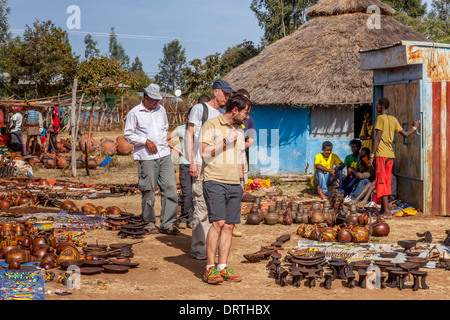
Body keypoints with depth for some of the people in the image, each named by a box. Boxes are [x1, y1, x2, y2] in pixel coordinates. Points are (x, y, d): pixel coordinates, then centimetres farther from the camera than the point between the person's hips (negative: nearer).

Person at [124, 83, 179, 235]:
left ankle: (168, 224, 2)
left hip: (164, 154, 5)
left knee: (170, 188, -3)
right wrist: (146, 141, -10)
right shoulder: (134, 113, -2)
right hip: (146, 157, -5)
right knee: (148, 191, 0)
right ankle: (149, 223, 16)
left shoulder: (161, 110, 14)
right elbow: (128, 135, -2)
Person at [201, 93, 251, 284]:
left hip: (234, 185, 7)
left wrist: (241, 180, 21)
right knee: (218, 223, -15)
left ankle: (223, 268, 6)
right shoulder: (211, 125, -2)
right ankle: (210, 268, -8)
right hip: (215, 181, -7)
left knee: (229, 226, 2)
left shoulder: (239, 130, 19)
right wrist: (225, 142, -13)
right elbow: (205, 153, -10)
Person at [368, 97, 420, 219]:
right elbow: (405, 134, 16)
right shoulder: (393, 119, 13)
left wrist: (372, 156, -15)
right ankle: (383, 209, 20)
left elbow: (377, 138, -15)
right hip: (390, 154, 8)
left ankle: (387, 212, -12)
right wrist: (415, 127, 35)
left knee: (381, 183, -7)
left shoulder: (380, 118, -9)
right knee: (386, 182, 14)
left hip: (381, 155, -8)